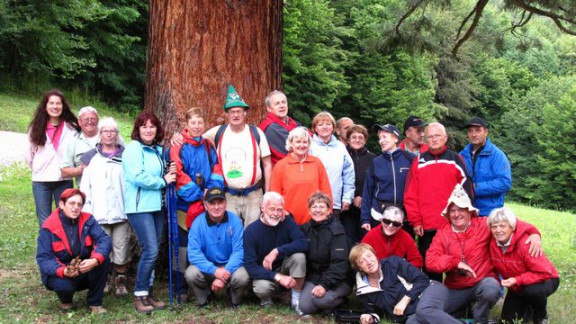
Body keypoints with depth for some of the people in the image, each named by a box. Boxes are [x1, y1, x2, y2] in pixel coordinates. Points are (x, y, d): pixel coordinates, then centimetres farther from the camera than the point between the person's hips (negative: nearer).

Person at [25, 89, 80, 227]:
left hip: (64, 181, -1)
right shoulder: (36, 128, 3)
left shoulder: (72, 128, -3)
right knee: (44, 223, 5)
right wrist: (39, 169, 11)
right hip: (41, 181, 1)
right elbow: (28, 154, 10)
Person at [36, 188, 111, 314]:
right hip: (59, 273, -2)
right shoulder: (48, 227, -14)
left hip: (85, 269, 3)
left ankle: (95, 302, -6)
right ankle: (66, 301, 6)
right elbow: (43, 258, -18)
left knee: (104, 260, -26)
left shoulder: (87, 220, -7)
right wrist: (63, 271, -38)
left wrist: (95, 260, -41)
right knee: (64, 285, -35)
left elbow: (105, 240, -20)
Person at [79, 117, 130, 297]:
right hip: (99, 213, 0)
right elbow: (85, 186, 7)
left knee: (121, 249, 1)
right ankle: (104, 280, 16)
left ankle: (121, 281, 14)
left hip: (121, 212, 0)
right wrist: (85, 210, 0)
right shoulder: (91, 157, 9)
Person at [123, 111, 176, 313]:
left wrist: (170, 174, 4)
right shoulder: (133, 148, -8)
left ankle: (147, 293, 19)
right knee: (150, 251, -13)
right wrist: (163, 181, -10)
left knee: (152, 252, 9)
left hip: (156, 205, 8)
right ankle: (139, 296, -1)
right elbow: (138, 177, -19)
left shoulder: (159, 150, 15)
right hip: (140, 206, -7)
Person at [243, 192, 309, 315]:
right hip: (264, 273, -2)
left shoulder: (287, 222, -11)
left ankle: (297, 300, -12)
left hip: (284, 267, 2)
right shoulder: (251, 231, -17)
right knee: (262, 287, -36)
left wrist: (277, 251, -34)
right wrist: (278, 277, -31)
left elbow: (304, 243, -25)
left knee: (299, 255, -28)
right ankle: (266, 298, 3)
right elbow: (250, 265, -21)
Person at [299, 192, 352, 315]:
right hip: (313, 276, 5)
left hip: (338, 280, -4)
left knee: (320, 299, -30)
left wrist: (324, 285, -27)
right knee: (305, 307, -18)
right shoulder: (306, 229, 5)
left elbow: (339, 263, -19)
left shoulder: (337, 231, -13)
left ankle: (340, 301, 1)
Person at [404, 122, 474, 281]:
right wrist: (415, 221, -2)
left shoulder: (456, 160, 5)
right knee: (428, 267, 8)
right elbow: (410, 195, 4)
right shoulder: (419, 162, 7)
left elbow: (466, 192, 2)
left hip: (453, 226, -1)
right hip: (426, 227, 1)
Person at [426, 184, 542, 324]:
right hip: (455, 289, 2)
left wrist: (533, 233, -17)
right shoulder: (442, 233, -1)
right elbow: (430, 261, -10)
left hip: (483, 282, -2)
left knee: (491, 289, -37)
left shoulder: (483, 225, -3)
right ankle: (467, 305, 14)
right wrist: (456, 262, -23)